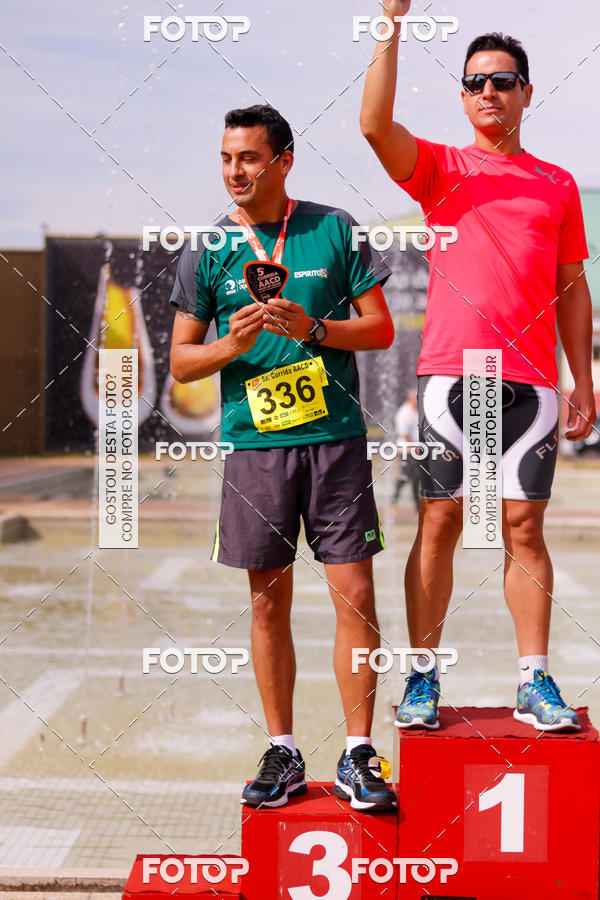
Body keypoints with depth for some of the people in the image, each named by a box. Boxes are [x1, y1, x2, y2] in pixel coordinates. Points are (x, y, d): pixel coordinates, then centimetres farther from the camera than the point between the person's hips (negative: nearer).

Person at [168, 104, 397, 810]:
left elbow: (380, 328, 4)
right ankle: (282, 755, 16)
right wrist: (233, 343, -12)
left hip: (336, 439, -1)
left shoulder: (334, 230, 4)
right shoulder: (207, 251, 6)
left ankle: (358, 755, 5)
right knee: (269, 603, 6)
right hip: (254, 443, 1)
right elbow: (180, 361, 8)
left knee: (355, 595, -4)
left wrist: (312, 329, -13)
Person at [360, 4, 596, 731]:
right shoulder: (440, 169, 9)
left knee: (525, 528, 2)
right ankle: (422, 679, 5)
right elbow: (374, 125, -10)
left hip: (531, 381, 1)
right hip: (450, 373, -1)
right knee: (439, 523, -1)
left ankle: (535, 683, 5)